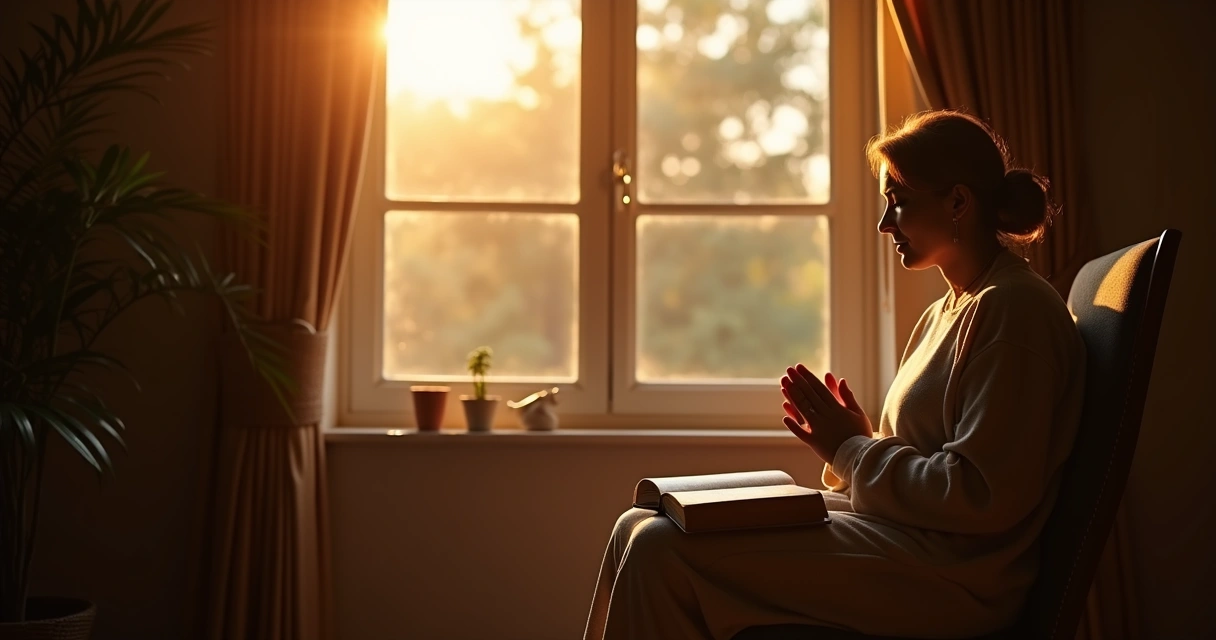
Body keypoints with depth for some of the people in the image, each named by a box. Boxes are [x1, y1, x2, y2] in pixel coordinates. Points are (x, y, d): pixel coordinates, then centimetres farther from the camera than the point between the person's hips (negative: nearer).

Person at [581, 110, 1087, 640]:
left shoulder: (1014, 308, -12)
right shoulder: (946, 313, 19)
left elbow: (984, 497, -21)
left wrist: (852, 451, -10)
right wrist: (849, 444, 1)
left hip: (949, 575, -9)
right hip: (906, 542, 10)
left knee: (662, 548, -19)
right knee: (641, 529, 2)